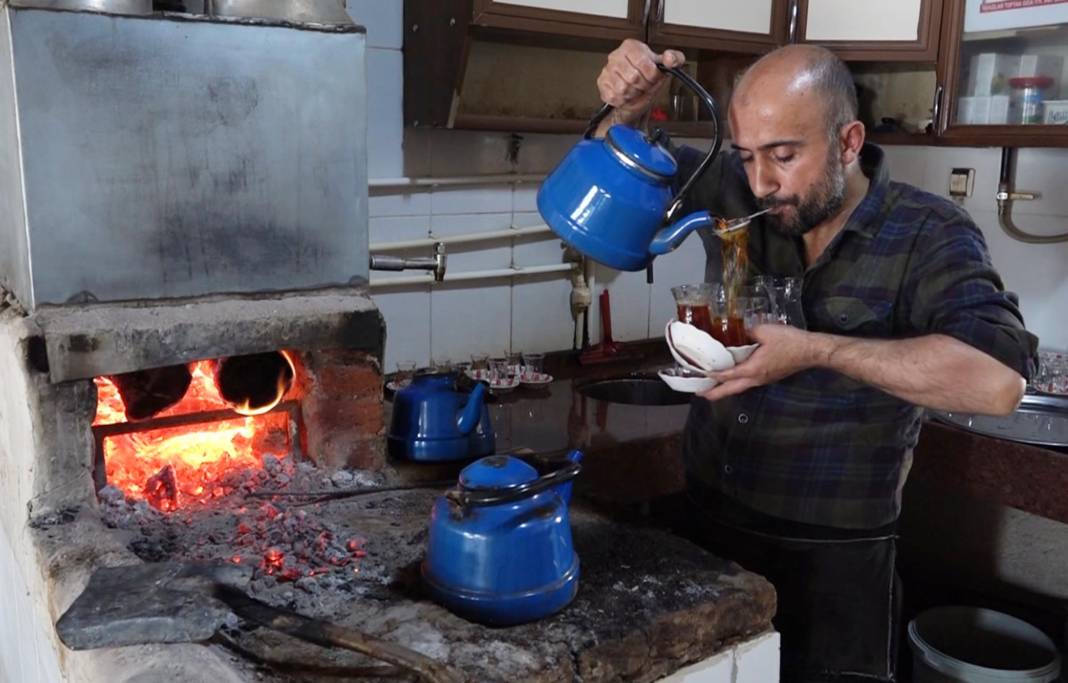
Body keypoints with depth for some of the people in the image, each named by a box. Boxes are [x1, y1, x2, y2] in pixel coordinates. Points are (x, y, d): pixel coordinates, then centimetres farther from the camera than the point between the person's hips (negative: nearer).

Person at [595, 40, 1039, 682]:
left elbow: (998, 379, -30)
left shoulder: (928, 235, -15)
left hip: (833, 555, -4)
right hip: (703, 521, 4)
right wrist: (630, 110, -11)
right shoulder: (732, 193, -4)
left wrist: (815, 350, -31)